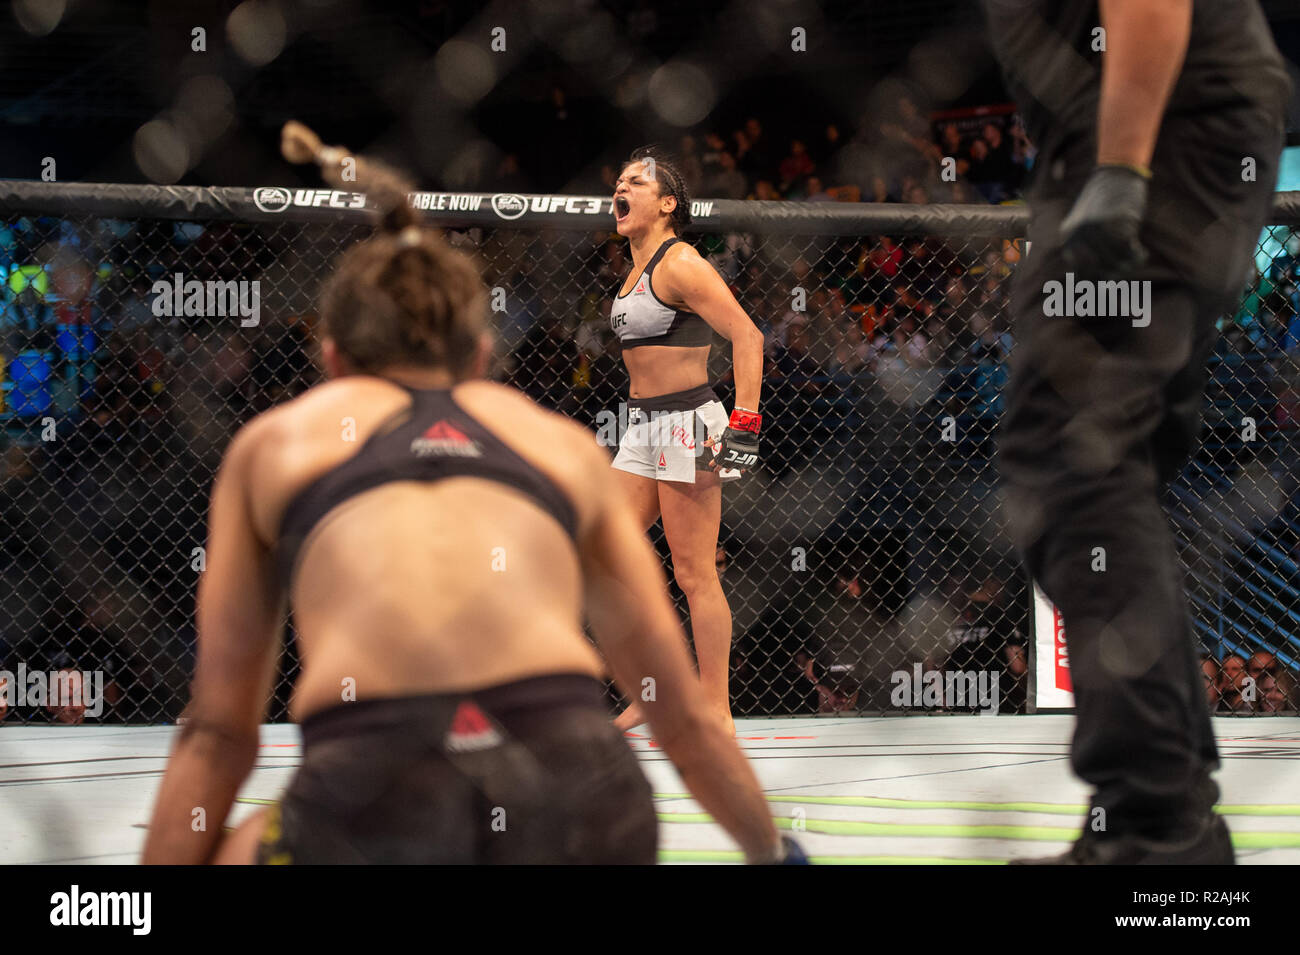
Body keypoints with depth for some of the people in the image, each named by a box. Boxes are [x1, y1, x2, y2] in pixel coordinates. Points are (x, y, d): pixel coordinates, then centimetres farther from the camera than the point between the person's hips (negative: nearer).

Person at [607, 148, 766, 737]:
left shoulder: (679, 264, -12)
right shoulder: (637, 270, 15)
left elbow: (747, 337, -18)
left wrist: (743, 427, -23)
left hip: (688, 424, -9)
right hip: (645, 427, 9)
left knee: (694, 575, -6)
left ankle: (715, 712, 0)